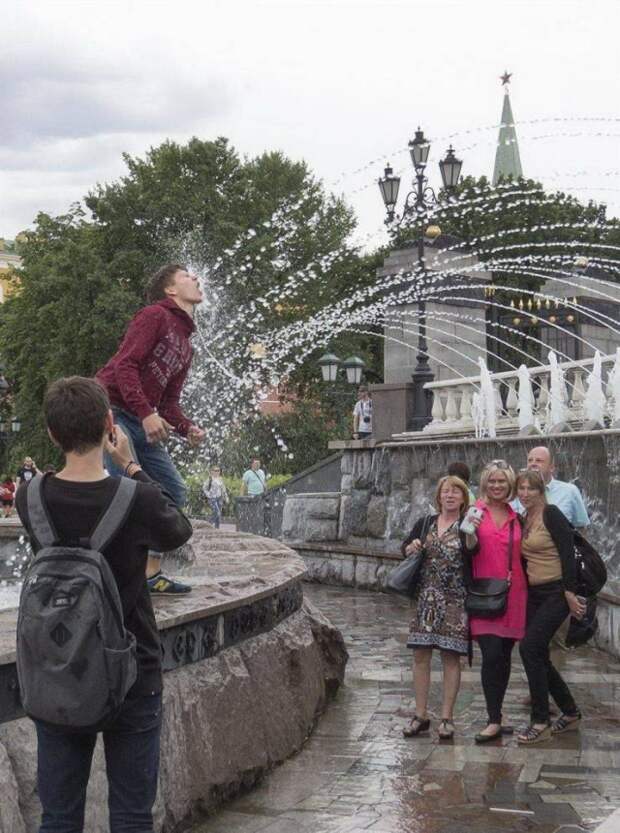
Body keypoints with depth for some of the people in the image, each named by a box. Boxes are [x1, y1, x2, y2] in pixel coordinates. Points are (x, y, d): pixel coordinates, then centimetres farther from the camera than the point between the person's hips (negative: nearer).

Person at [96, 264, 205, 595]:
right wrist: (146, 414, -25)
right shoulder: (155, 315, -5)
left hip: (142, 422, 9)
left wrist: (188, 428, -1)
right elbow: (124, 364, -16)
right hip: (110, 410, -9)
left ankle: (150, 574, 12)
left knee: (175, 492, 7)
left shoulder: (185, 345, 21)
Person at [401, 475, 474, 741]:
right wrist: (411, 547, -2)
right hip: (425, 598, 4)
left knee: (450, 656, 0)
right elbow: (404, 548, 18)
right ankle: (421, 715, 13)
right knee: (420, 655, 4)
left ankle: (447, 718, 9)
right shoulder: (426, 523, 11)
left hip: (454, 600, -4)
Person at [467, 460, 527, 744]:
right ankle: (494, 721, -6)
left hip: (512, 595, 4)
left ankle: (496, 716, 24)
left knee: (504, 656, 10)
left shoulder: (516, 517, 10)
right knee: (491, 654, -13)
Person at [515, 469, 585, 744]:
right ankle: (570, 713, 25)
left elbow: (567, 552, -16)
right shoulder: (522, 521, 11)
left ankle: (540, 722, -8)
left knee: (529, 648, -16)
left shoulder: (551, 514, -11)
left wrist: (570, 593, -20)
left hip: (556, 592, -8)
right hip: (534, 594, 8)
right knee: (539, 656, 8)